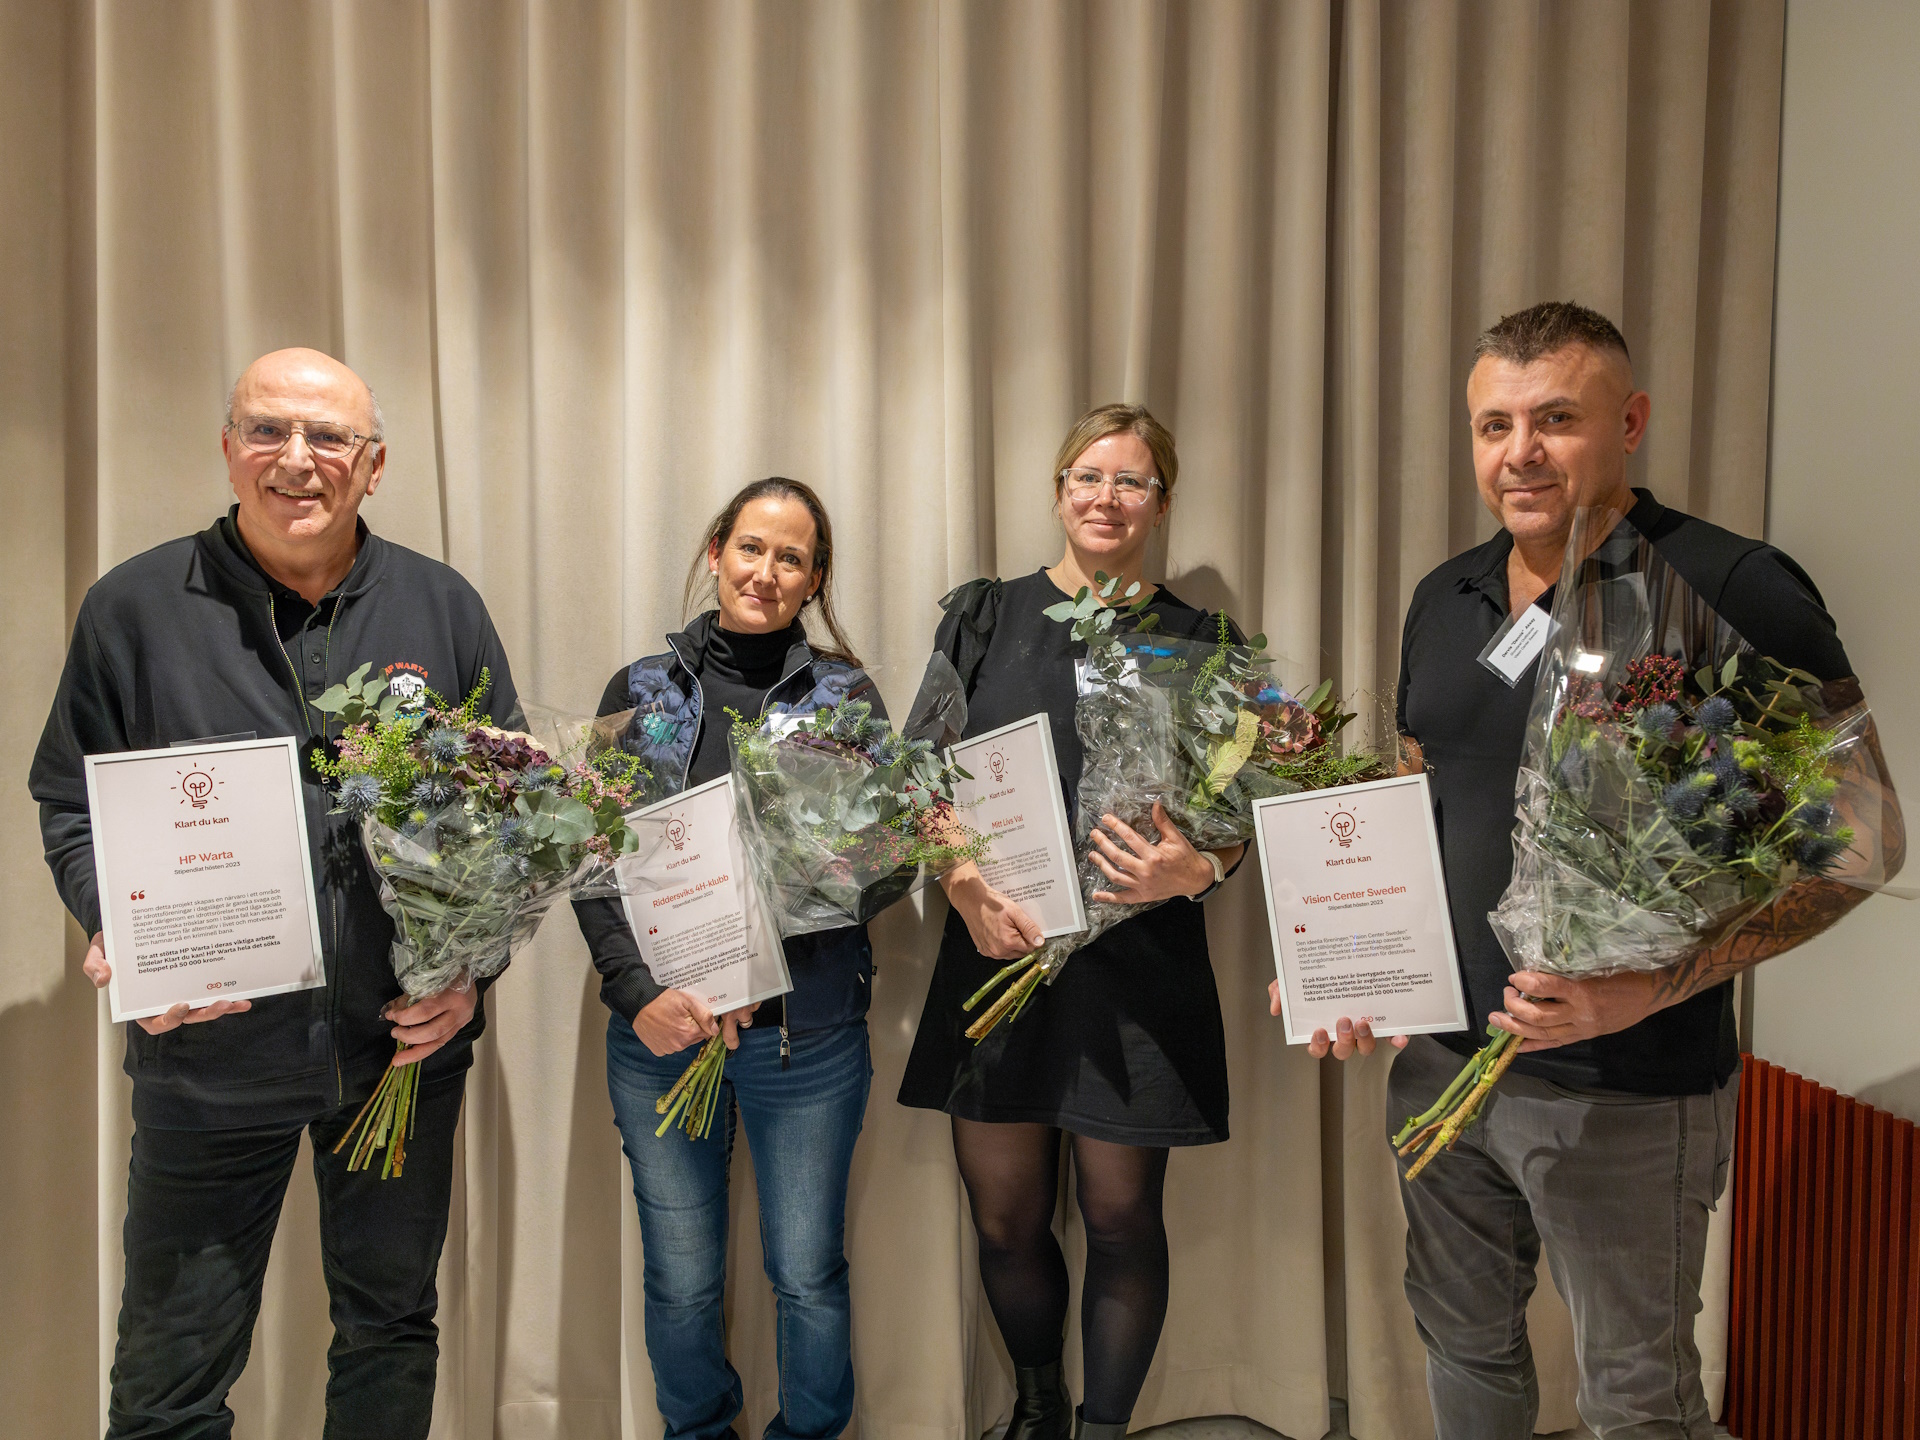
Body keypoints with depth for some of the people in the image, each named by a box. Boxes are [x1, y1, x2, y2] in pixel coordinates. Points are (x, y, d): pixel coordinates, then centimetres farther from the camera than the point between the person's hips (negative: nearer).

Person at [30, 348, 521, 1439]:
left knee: (392, 1327, 19)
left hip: (407, 1043, 2)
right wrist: (120, 933, -14)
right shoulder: (136, 607, -2)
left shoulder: (443, 607, 1)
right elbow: (71, 806, 4)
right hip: (209, 1051, -1)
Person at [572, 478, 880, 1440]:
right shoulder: (641, 690, 4)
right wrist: (638, 991, -12)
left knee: (808, 1275, 10)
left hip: (807, 1031, -1)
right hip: (658, 1031, 1)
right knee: (681, 1282, 12)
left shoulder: (847, 696, 2)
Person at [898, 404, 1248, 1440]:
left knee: (1120, 1216, 7)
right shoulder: (983, 617, 7)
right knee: (1005, 1217, 11)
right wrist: (968, 888, -12)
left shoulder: (1197, 642, 5)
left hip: (1137, 966, -1)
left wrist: (1194, 869, -17)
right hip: (996, 952, 2)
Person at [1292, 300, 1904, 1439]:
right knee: (1464, 1343, 23)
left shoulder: (1735, 591, -15)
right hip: (1441, 1056, 6)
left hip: (1627, 1092, -5)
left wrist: (1656, 982, -25)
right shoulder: (1446, 599, 6)